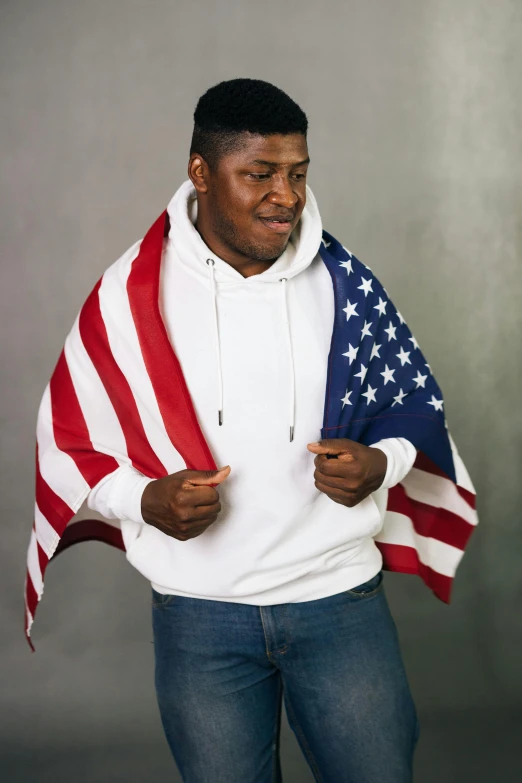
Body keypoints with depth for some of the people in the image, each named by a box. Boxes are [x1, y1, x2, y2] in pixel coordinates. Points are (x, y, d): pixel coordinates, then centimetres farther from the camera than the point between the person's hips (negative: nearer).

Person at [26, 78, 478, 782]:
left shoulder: (346, 284, -2)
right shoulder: (129, 295, -6)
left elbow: (414, 406, 9)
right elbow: (72, 444, 1)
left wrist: (380, 463, -13)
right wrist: (147, 501, -17)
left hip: (341, 598, 1)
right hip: (200, 614, 0)